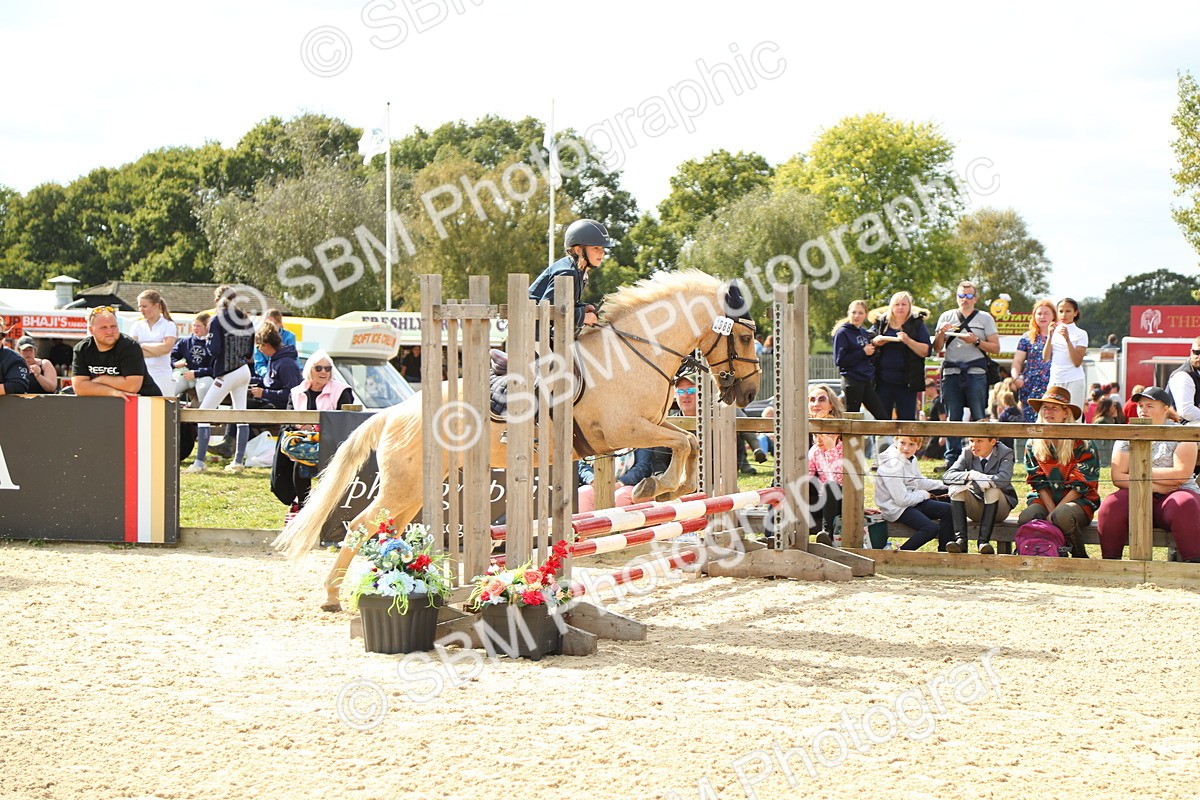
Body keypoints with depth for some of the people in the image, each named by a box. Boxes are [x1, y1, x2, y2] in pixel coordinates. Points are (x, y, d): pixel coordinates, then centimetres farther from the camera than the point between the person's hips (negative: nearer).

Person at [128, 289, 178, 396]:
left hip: (162, 375, -2)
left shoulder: (169, 325, 6)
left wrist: (143, 346, 1)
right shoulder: (137, 326, 14)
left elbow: (166, 347, -9)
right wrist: (157, 351, -5)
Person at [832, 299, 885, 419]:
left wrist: (872, 350, -2)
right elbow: (839, 360, -13)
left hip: (868, 381, 7)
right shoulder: (842, 333, -5)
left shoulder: (865, 333, 15)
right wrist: (863, 352, -14)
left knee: (882, 417, 0)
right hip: (852, 381, -7)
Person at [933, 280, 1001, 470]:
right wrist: (941, 333, -6)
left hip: (975, 373, -2)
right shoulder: (946, 317, 16)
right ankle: (952, 459, 4)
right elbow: (937, 348, 13)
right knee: (952, 418, 1)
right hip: (951, 373, 2)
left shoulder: (985, 318, 9)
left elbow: (996, 348, 5)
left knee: (978, 419, -6)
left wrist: (976, 341, -10)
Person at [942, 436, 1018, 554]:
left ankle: (984, 541, -36)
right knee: (955, 487, -23)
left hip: (998, 506, -3)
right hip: (974, 507, 3)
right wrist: (968, 476, -31)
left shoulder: (1005, 453, -9)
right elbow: (947, 475, -13)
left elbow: (1004, 479, -29)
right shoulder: (967, 453, -1)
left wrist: (976, 477, -30)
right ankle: (960, 539, -34)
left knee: (993, 491, -34)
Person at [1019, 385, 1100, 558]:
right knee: (1026, 518, -31)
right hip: (1044, 499, 3)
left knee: (1062, 516, -37)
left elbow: (1081, 485, -8)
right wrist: (1051, 510, -11)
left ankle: (1080, 556, -14)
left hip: (1077, 500, -3)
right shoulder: (1033, 443, 9)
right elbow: (1039, 482, 5)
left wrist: (1056, 512, -16)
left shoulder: (1081, 443, -4)